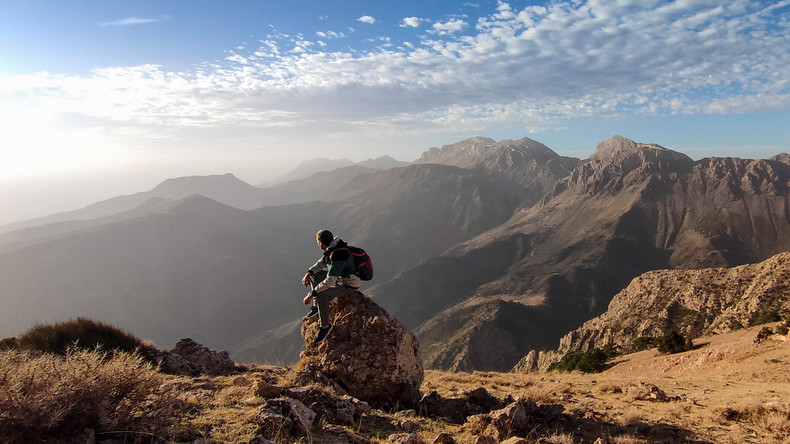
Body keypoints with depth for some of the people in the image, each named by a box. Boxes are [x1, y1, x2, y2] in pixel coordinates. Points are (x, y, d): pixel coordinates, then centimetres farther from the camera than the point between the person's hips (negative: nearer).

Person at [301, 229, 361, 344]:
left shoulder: (337, 256, -34)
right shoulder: (331, 248, -4)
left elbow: (330, 281, -36)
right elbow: (321, 263, 12)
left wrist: (311, 295, -33)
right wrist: (308, 273, -5)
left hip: (349, 285, -10)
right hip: (340, 277, 10)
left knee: (322, 295, -28)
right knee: (314, 275, 12)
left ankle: (325, 326, -9)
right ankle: (316, 306, 19)